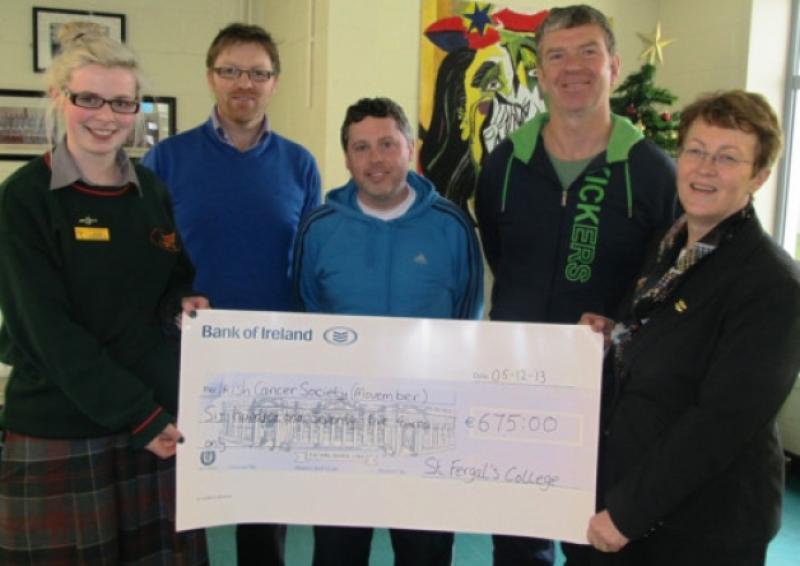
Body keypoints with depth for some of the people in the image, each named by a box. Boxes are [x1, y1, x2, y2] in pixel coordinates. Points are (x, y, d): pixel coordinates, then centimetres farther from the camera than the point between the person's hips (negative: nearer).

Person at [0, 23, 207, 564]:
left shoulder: (153, 191, 7)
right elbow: (50, 330, -13)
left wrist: (185, 301, -5)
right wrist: (136, 415, -16)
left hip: (160, 414, 4)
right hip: (60, 428, -4)